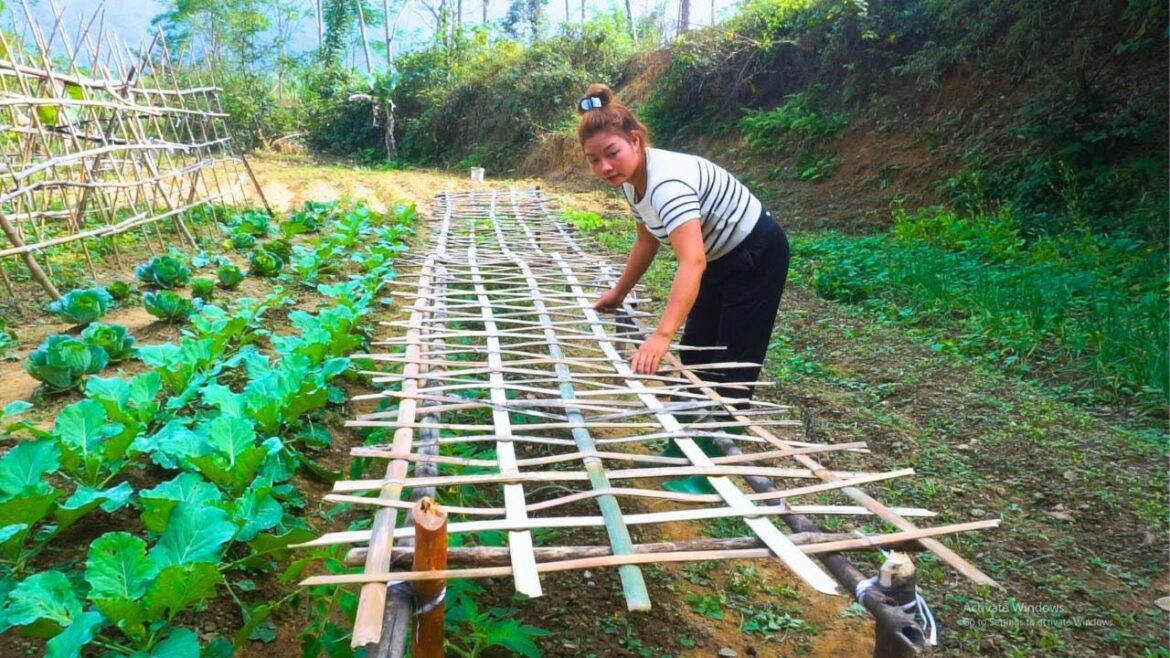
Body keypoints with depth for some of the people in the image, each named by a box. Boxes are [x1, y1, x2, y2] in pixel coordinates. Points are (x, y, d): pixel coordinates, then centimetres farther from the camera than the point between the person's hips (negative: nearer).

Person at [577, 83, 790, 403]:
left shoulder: (667, 180, -36)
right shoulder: (631, 180, -7)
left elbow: (693, 262, -49)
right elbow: (647, 241, 10)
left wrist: (662, 336, -58)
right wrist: (618, 292, 12)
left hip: (756, 256, -9)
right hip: (720, 259, 9)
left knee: (732, 366, -7)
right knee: (696, 354, 18)